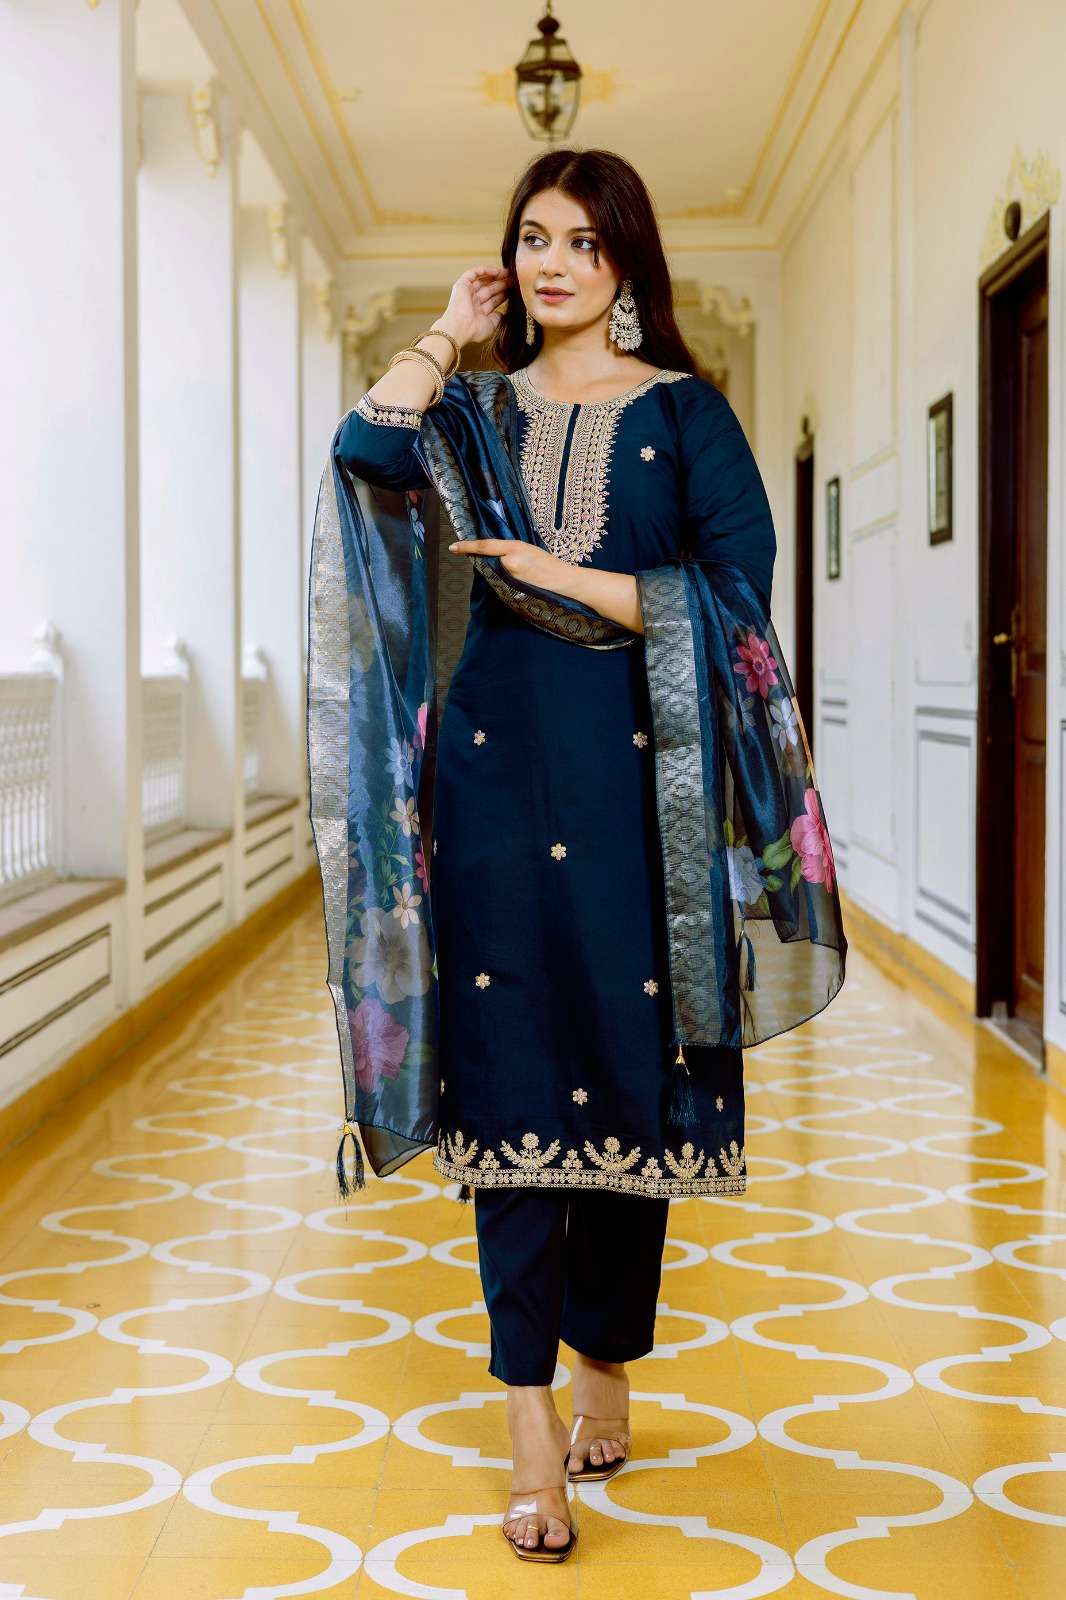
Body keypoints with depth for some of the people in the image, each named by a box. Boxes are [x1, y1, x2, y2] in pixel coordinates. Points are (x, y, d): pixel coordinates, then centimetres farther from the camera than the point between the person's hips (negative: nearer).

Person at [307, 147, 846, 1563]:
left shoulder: (685, 412, 6)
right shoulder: (476, 408, 12)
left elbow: (739, 586, -5)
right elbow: (368, 457, -9)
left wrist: (567, 578, -9)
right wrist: (447, 335, 1)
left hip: (639, 774, -1)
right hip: (499, 768, 1)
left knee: (634, 1074, 2)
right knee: (513, 1076, -3)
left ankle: (606, 1362, 20)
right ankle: (533, 1422, 0)